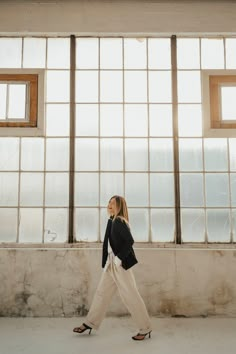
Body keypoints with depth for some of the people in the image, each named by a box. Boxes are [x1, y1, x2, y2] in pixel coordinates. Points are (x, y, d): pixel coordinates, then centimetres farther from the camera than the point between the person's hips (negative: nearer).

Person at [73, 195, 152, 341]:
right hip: (111, 264, 9)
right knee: (102, 293, 15)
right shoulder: (112, 221, 11)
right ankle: (90, 323, 28)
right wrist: (107, 262, 13)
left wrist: (119, 258, -20)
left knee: (131, 296, -1)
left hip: (120, 264, -9)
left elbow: (130, 241, -25)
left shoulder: (119, 221, -15)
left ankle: (145, 329, 12)